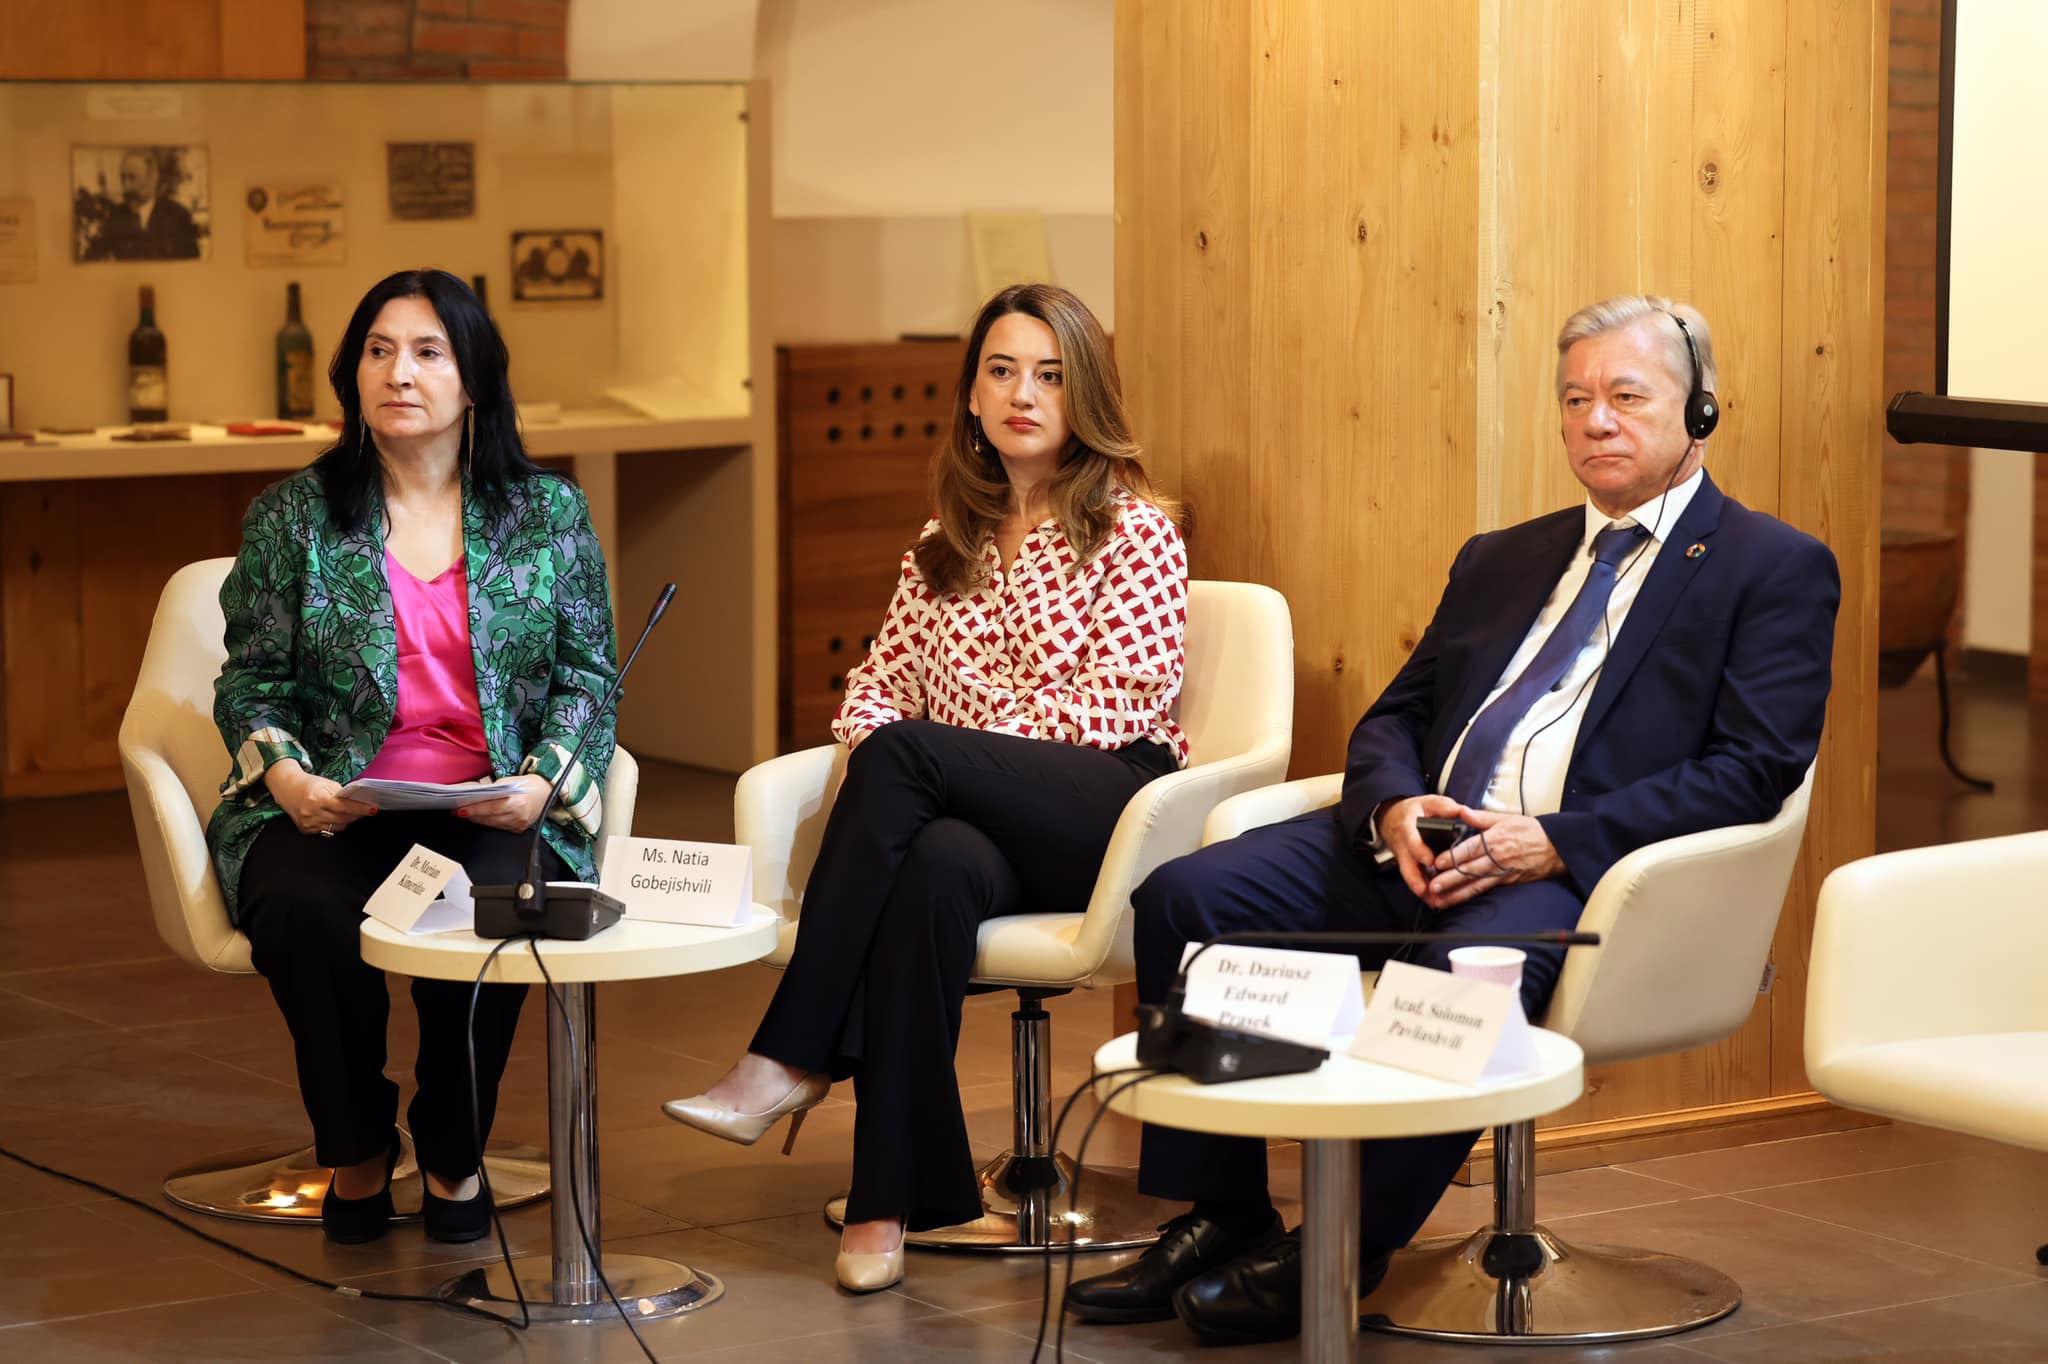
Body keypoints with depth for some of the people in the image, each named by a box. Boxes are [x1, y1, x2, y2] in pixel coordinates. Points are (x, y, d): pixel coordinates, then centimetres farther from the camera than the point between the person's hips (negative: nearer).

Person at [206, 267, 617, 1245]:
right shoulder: (291, 518, 9)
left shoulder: (549, 513, 11)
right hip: (332, 811, 0)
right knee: (307, 911, -35)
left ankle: (453, 1156, -5)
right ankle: (357, 1154, -6)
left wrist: (545, 781, -9)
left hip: (492, 810, 0)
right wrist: (287, 776, -12)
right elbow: (251, 680, 9)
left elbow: (588, 675, 9)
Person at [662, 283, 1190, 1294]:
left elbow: (1122, 700, -7)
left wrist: (900, 751, -11)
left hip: (1111, 808, -4)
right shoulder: (948, 544, 22)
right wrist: (873, 740, -8)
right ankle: (894, 1197, -39)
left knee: (905, 754, -30)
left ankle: (795, 1059, -26)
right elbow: (884, 675, 20)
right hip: (982, 827, 4)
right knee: (935, 865, -35)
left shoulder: (1133, 530, 4)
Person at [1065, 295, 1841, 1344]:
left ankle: (1342, 1256, -21)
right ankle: (1223, 1220, -6)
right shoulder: (1501, 559, 26)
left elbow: (1755, 768, -7)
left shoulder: (1776, 570, 5)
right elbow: (1396, 715, 24)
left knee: (1467, 968, -38)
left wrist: (1556, 840, -17)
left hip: (1581, 866, -6)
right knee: (1186, 896, -13)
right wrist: (1392, 805, -3)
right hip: (1423, 841, 6)